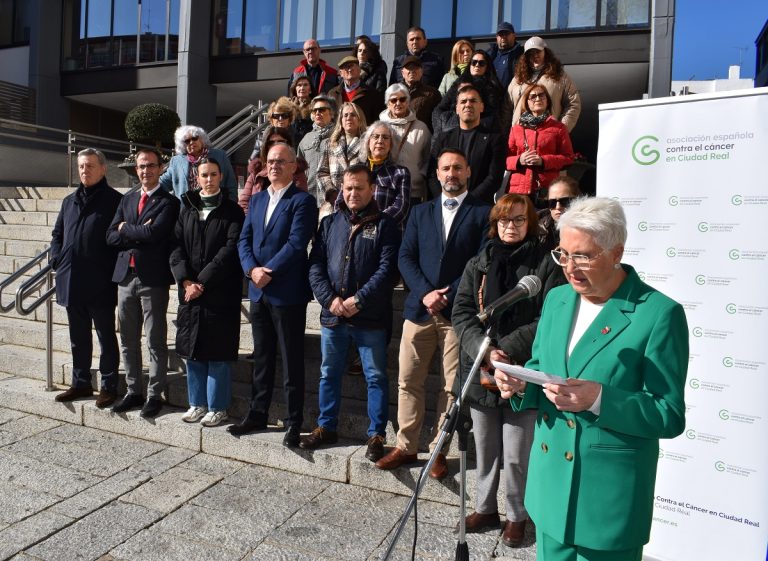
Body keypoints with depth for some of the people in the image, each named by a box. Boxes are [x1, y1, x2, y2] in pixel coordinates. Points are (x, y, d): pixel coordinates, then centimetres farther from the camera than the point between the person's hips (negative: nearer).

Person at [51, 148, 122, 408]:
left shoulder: (115, 200, -6)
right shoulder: (69, 201, 15)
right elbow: (57, 235, 21)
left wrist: (112, 271, -13)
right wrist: (58, 261, 7)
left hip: (100, 284, -6)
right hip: (71, 282, 7)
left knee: (106, 336, 5)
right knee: (78, 338, 16)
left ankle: (108, 386, 15)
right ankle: (81, 383, 28)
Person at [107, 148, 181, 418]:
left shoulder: (169, 202, -4)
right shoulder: (127, 200, 16)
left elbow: (154, 233, -19)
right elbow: (111, 236, 7)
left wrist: (126, 228, -3)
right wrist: (140, 233, -8)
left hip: (153, 278, -6)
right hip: (125, 276, 6)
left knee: (155, 342, 1)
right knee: (128, 340, 13)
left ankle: (155, 395, 12)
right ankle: (133, 391, 25)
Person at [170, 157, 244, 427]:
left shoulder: (232, 211, 0)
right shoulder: (186, 209, 13)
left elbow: (230, 250, -10)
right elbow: (176, 247, 5)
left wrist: (202, 282, -14)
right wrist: (186, 280, -10)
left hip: (220, 294, -4)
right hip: (189, 291, 5)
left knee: (218, 353, 1)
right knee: (192, 350, 10)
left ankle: (217, 407, 12)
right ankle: (197, 403, 23)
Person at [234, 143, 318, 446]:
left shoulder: (302, 201, -6)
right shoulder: (257, 199, 15)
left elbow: (296, 244, -16)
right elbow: (244, 240, 8)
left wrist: (268, 271, -16)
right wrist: (252, 269, -9)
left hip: (287, 293, -6)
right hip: (258, 292, 6)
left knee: (291, 359, 3)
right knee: (262, 356, 16)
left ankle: (294, 421, 14)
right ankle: (257, 413, 28)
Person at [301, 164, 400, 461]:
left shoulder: (385, 225, -1)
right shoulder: (329, 223, 11)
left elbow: (387, 269, -10)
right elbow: (315, 264, 5)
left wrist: (359, 300, -16)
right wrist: (330, 298, -9)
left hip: (370, 318, -4)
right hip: (332, 315, 4)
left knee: (376, 376, 5)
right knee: (329, 373, 15)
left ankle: (377, 434, 18)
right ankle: (326, 427, 31)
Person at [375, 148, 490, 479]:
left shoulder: (483, 213, 3)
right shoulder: (421, 212, 14)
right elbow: (405, 257, 6)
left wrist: (449, 296, -12)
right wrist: (425, 292, -9)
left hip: (458, 313, -3)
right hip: (419, 309, 3)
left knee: (451, 387, 4)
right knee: (409, 381, 7)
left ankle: (438, 450, 18)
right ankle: (406, 446, 20)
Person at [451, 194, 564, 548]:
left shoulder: (546, 266, -3)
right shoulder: (477, 264, 9)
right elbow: (461, 312, 1)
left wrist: (507, 350, -18)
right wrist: (485, 351, -15)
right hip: (481, 370, 4)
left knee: (516, 455, 5)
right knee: (484, 449, 16)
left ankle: (516, 515, 27)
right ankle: (485, 508, 35)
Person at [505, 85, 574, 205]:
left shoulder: (558, 128, 12)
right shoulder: (516, 129, 18)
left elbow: (568, 158, 6)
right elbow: (506, 158, 14)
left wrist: (544, 160, -8)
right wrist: (519, 160, -8)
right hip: (519, 189, 2)